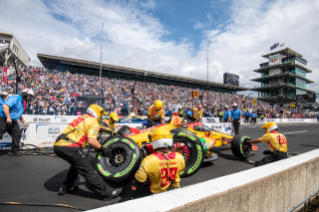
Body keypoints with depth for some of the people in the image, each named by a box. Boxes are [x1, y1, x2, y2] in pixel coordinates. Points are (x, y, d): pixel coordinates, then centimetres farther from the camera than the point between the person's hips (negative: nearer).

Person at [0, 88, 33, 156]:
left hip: (13, 122, 9)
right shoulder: (15, 98, -13)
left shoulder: (22, 103, 17)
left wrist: (23, 121, 24)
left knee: (17, 134, 4)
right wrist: (8, 117, -32)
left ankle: (14, 151, 13)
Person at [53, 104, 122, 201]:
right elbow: (91, 141, -14)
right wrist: (103, 150, -1)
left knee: (76, 164, 31)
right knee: (88, 171, -5)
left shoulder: (80, 118, 24)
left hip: (57, 146, 9)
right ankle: (108, 193, 2)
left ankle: (65, 187, 39)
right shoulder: (93, 122, -1)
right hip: (70, 147, -9)